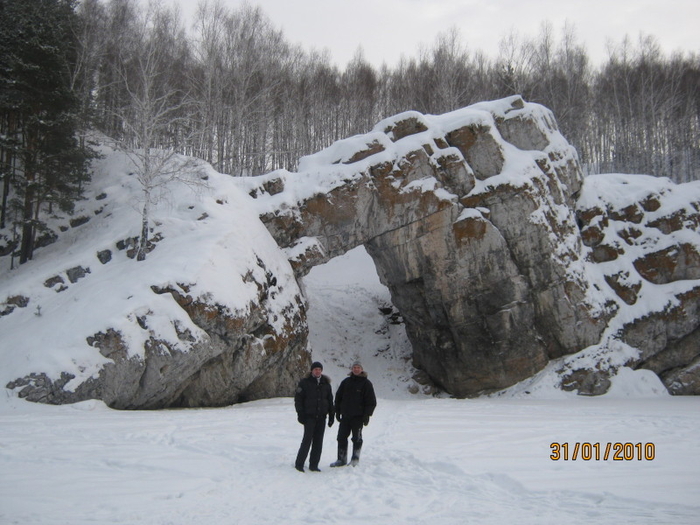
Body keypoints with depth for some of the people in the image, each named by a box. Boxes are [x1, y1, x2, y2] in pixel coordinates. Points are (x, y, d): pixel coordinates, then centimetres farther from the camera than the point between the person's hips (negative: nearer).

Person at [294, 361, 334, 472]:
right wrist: (300, 414, -10)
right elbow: (298, 399, -1)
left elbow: (330, 401, 18)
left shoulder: (326, 384, 12)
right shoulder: (304, 383, 0)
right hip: (309, 416, -4)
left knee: (318, 442, 5)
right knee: (307, 439, -10)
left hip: (321, 417, 4)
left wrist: (331, 416, 13)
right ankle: (299, 464, 0)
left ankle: (313, 465, 12)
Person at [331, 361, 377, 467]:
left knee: (357, 439, 3)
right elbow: (338, 397, 15)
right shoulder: (346, 382, 10)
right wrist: (337, 411, 9)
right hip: (345, 415, 4)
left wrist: (367, 415, -8)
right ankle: (341, 459, 13)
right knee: (341, 438, 4)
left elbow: (371, 401, -2)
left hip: (358, 416, -4)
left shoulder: (366, 383, -1)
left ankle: (355, 458, 16)